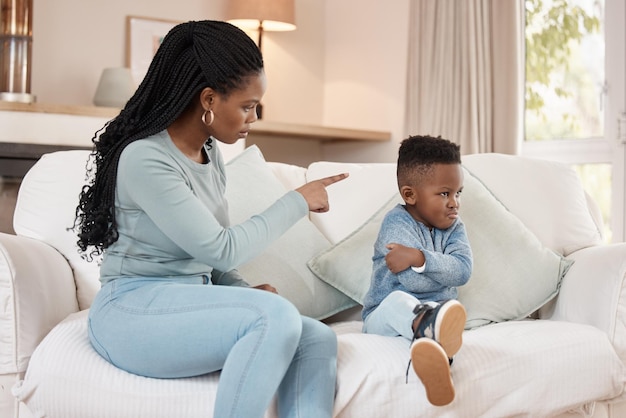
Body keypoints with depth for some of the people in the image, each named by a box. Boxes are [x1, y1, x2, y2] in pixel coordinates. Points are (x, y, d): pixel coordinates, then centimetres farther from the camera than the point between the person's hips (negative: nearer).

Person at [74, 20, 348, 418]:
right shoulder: (145, 159, -17)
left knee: (318, 339, -14)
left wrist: (246, 292, -4)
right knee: (276, 316, -30)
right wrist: (297, 202, -9)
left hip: (189, 302, 8)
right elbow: (222, 250, -19)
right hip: (134, 312, -8)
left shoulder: (210, 152, 10)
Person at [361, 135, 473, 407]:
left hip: (431, 311, 4)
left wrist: (420, 258, -28)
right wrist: (445, 271, -6)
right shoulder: (397, 223, -9)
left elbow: (463, 270, -15)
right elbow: (412, 281, -22)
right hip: (384, 318, -4)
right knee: (398, 300, -39)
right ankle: (436, 332, -74)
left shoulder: (454, 227, 7)